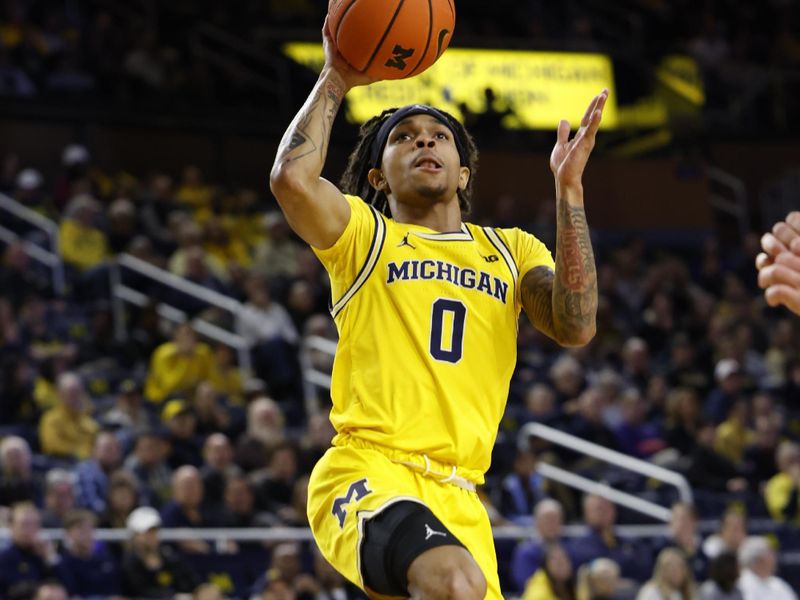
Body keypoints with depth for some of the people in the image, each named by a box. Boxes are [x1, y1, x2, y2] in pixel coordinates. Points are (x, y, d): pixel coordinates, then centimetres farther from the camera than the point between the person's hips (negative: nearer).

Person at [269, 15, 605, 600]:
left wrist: (568, 189, 0)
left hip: (457, 497, 5)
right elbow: (292, 178, -12)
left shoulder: (511, 249, 21)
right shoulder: (365, 234, 10)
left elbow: (576, 327, 2)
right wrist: (336, 79, 1)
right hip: (366, 471, -5)